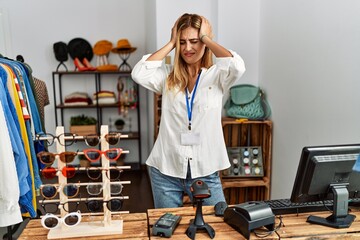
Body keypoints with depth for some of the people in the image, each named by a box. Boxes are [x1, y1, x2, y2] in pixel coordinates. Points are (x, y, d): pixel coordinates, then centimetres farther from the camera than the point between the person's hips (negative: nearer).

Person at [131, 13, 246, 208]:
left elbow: (237, 67, -22)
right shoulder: (167, 75, 4)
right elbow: (138, 74, -14)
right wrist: (171, 44, -5)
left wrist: (206, 38, -8)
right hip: (166, 170, 2)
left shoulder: (216, 75, -1)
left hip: (205, 171, -1)